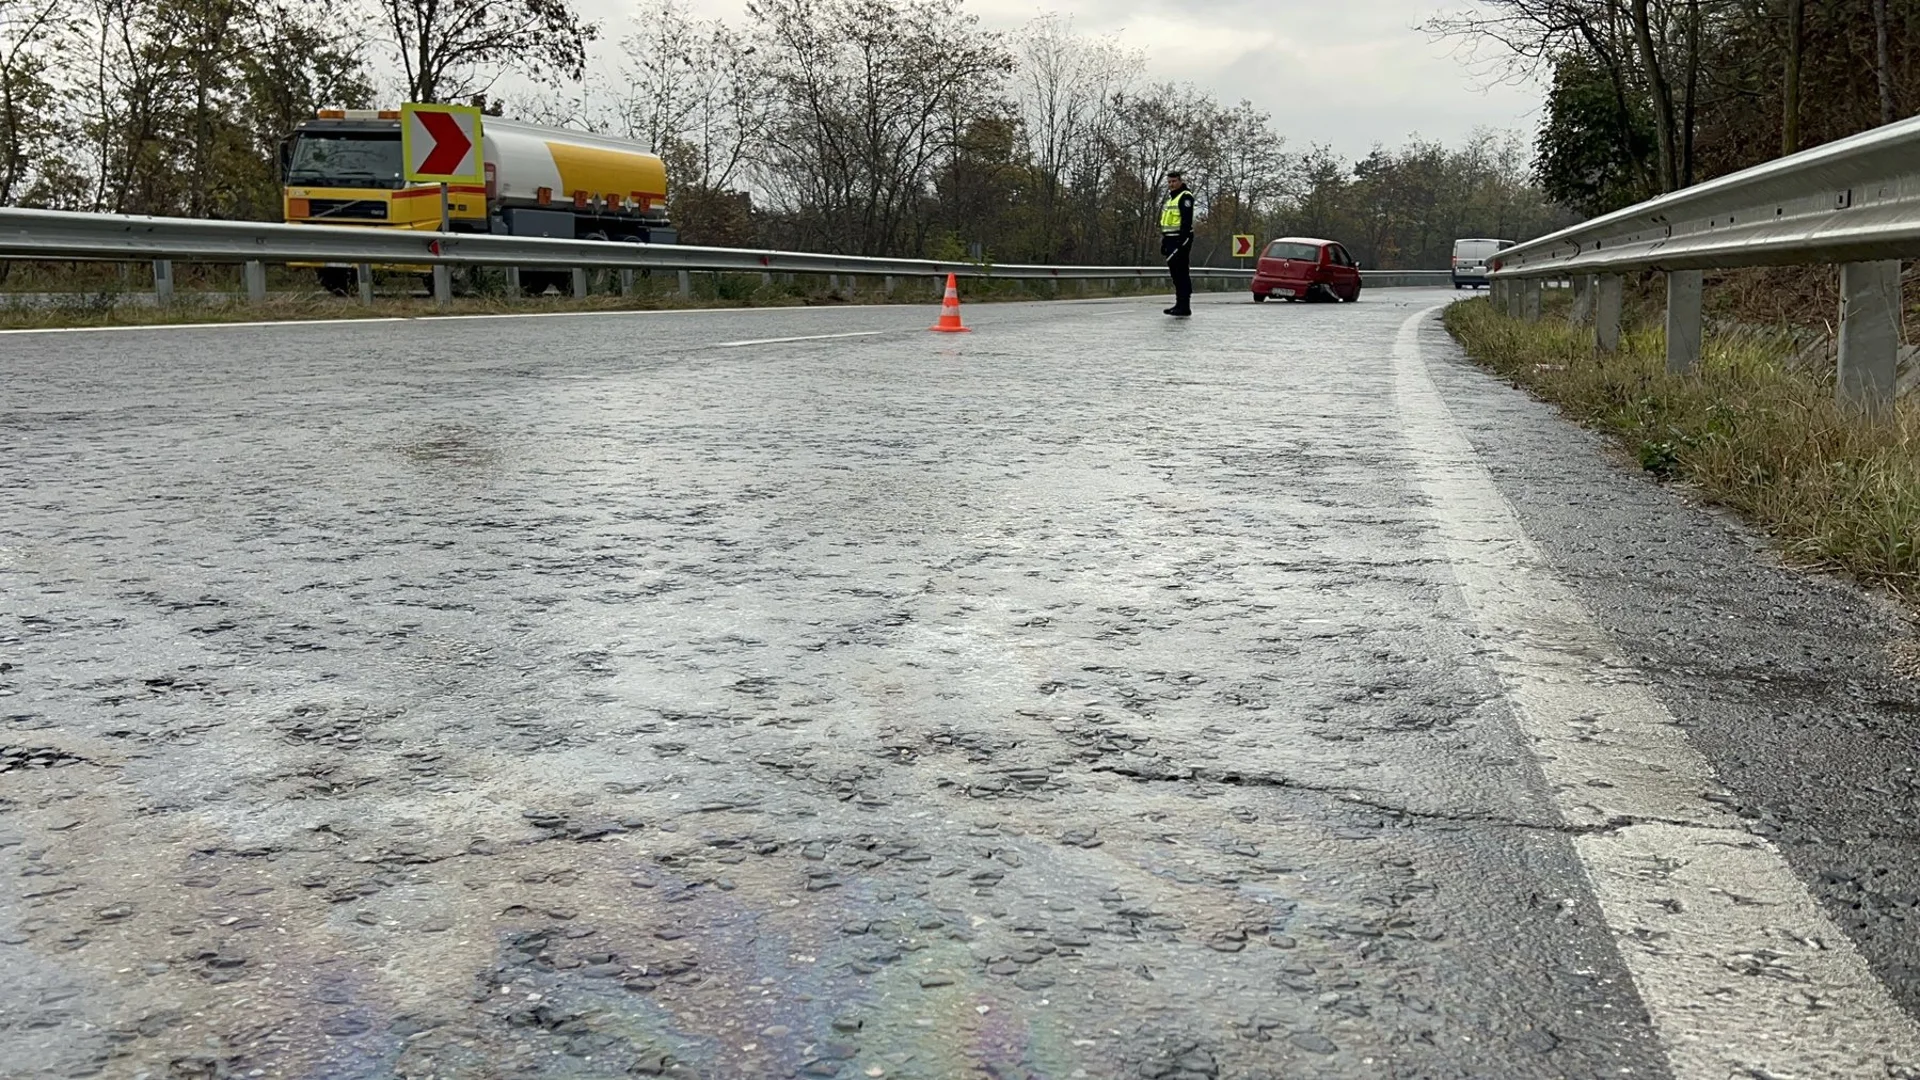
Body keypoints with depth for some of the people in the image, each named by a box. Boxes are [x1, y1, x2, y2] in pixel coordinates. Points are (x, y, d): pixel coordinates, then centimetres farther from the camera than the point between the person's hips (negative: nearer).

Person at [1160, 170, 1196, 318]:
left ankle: (1185, 307, -12)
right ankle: (1180, 304, 16)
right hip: (1171, 240, 10)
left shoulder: (1185, 197, -9)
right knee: (1175, 274, 11)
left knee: (1182, 273, -11)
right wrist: (1164, 242, 22)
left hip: (1181, 240, -10)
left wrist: (1181, 241, -24)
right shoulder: (1170, 198, 21)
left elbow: (1186, 221, -19)